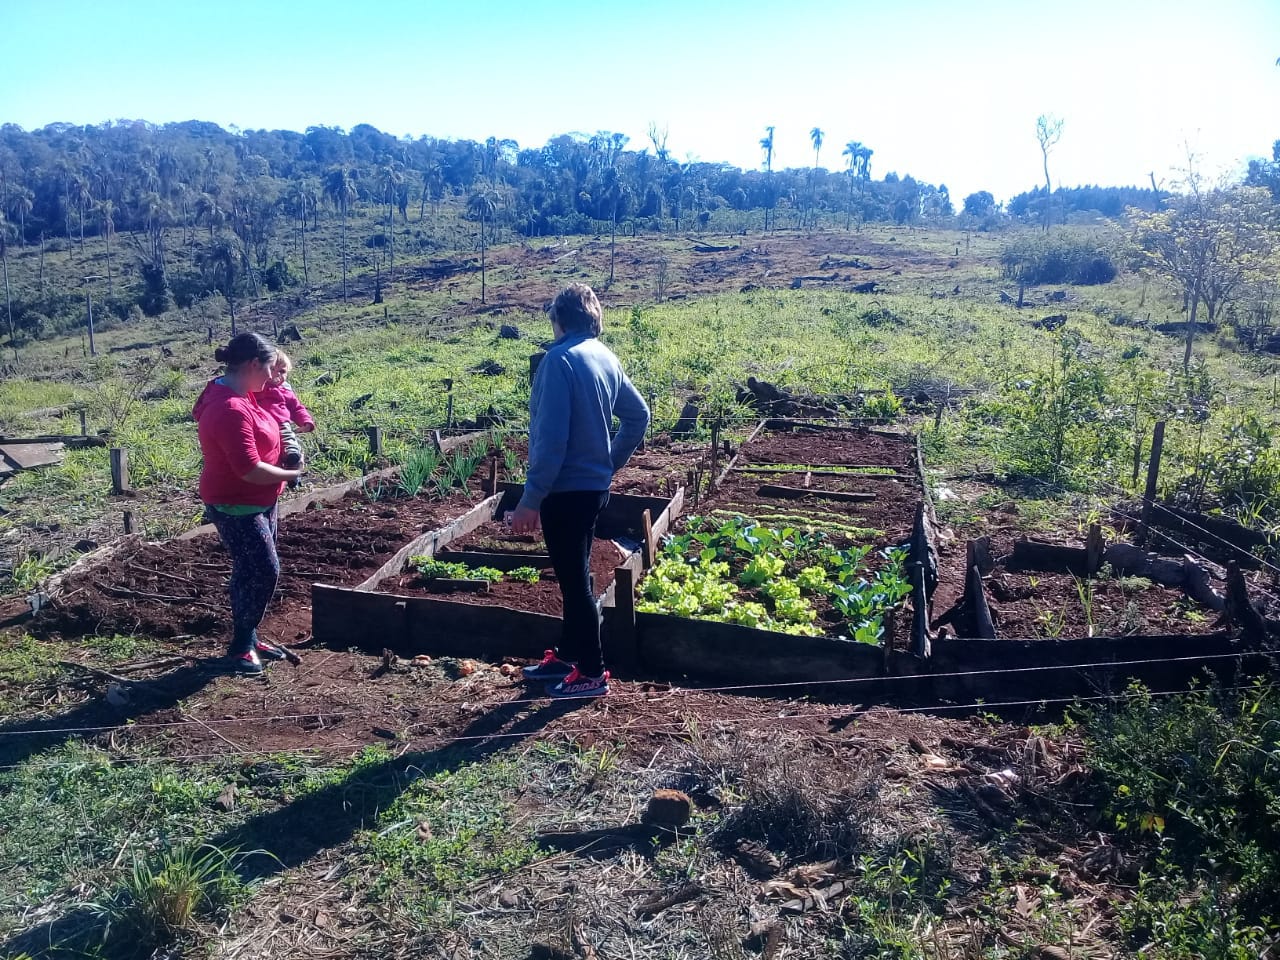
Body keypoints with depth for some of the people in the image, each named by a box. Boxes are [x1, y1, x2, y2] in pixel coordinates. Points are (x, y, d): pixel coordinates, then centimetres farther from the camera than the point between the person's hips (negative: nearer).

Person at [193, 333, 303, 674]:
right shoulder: (231, 410, -28)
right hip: (237, 507, -10)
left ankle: (249, 637, 28)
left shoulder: (239, 393, 5)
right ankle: (240, 646, 8)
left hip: (260, 501, 10)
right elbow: (251, 470, -30)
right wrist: (291, 474, -14)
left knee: (253, 572, 16)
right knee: (264, 572, -7)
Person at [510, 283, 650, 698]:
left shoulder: (560, 359, -18)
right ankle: (567, 654, 33)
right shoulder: (607, 357, 7)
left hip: (566, 490, -9)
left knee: (574, 579, 2)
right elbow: (638, 415, 15)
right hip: (595, 484, 9)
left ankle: (592, 673, 13)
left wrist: (530, 500, -20)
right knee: (575, 575, 19)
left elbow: (551, 438, -23)